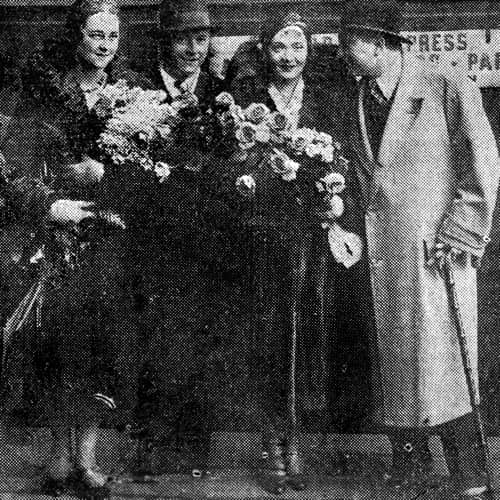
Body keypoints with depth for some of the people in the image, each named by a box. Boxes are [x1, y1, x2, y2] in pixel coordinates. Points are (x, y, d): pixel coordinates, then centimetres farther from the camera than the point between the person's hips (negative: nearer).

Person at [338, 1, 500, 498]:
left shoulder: (449, 90, -4)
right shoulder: (358, 102, 13)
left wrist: (460, 233, -10)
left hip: (432, 252, -5)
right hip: (376, 258, 6)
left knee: (442, 367, -6)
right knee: (388, 362, 10)